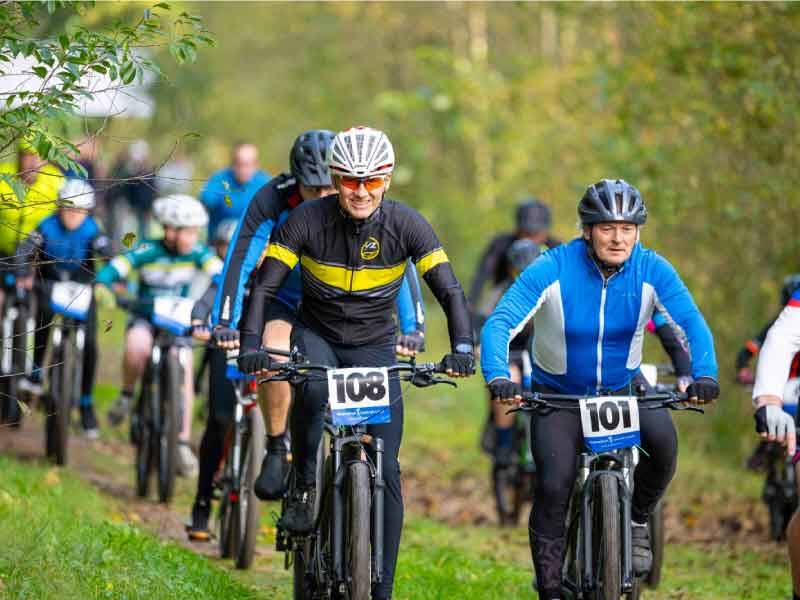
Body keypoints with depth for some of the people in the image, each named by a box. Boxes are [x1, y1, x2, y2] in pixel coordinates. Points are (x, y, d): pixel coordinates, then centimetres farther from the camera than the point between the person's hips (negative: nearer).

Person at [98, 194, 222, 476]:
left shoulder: (198, 253, -14)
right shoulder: (148, 252, -19)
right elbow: (112, 271, -27)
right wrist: (103, 287, -48)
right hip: (145, 318, -2)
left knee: (184, 371, -16)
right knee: (137, 348, -35)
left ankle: (183, 444, -7)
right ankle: (127, 395, -7)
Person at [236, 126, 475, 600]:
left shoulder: (405, 224, -15)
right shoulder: (307, 220, -17)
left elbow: (449, 290, -16)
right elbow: (265, 285, -18)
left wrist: (462, 347, -33)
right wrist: (251, 344, -34)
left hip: (374, 347, 1)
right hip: (317, 335, -1)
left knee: (386, 471, -8)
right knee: (313, 388, -38)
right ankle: (305, 490, -17)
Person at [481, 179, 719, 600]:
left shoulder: (651, 270, -15)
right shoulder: (552, 269, -22)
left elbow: (692, 322, -24)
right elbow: (499, 324, -28)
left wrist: (704, 374, -43)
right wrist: (498, 377, -46)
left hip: (624, 386, 2)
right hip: (558, 393, -1)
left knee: (663, 442, -27)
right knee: (553, 488, -18)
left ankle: (637, 520, 1)